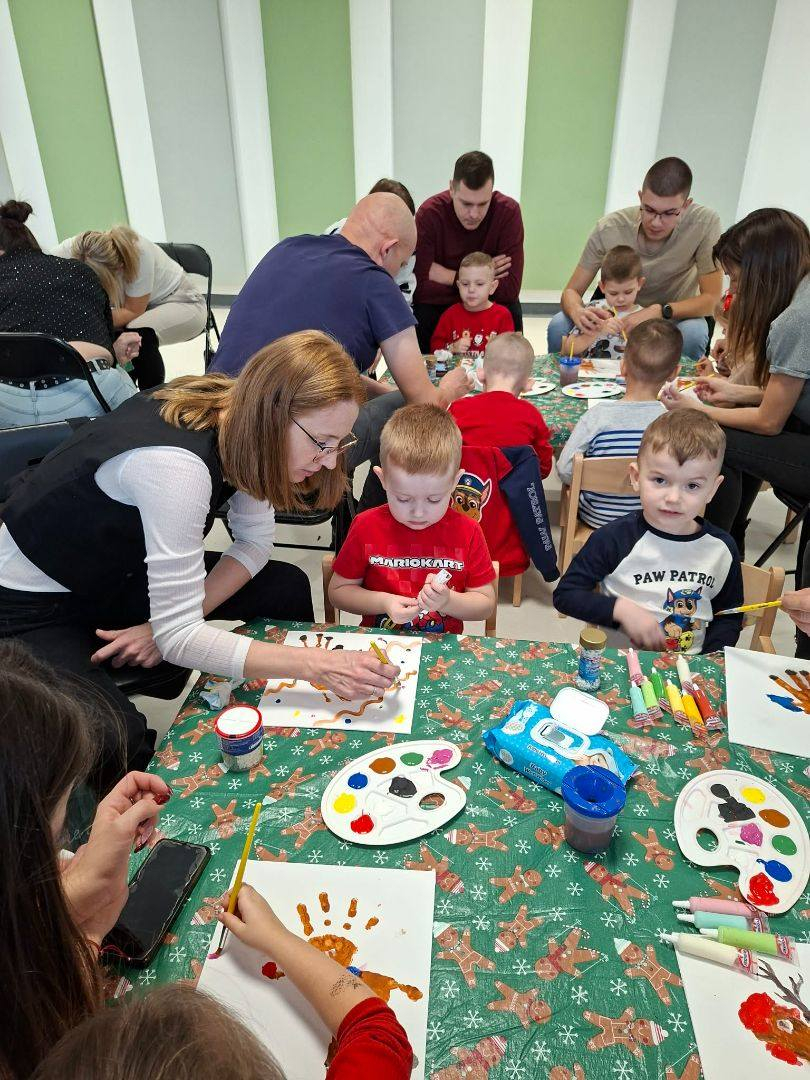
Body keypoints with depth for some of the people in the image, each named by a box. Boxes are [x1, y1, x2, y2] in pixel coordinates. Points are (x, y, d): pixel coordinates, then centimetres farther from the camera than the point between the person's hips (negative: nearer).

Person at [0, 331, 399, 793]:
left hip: (116, 571, 8)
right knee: (118, 743, -30)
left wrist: (172, 621, -14)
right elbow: (178, 637, -35)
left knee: (287, 588, 0)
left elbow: (255, 541, -2)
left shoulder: (237, 418, -13)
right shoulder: (173, 463, -38)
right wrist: (317, 664, -37)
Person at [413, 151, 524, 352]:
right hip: (438, 304, 0)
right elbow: (420, 286, -25)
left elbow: (510, 289, -23)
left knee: (512, 312, -28)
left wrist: (447, 276, -22)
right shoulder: (429, 213, -21)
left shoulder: (508, 211, -19)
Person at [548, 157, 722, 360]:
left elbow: (711, 298, -21)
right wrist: (578, 312, -39)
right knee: (559, 326, -23)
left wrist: (658, 312, -37)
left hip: (676, 313, -1)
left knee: (694, 334, -35)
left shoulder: (705, 223, -24)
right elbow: (571, 291, -14)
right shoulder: (608, 229, -20)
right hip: (618, 314, 1)